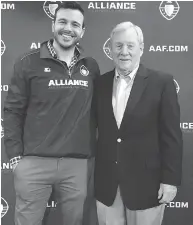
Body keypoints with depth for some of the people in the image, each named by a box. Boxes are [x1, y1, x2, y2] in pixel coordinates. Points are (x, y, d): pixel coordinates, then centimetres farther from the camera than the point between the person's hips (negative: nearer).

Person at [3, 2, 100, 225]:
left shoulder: (91, 67, 8)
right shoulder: (28, 63, -1)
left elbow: (96, 112, 12)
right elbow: (13, 111, 0)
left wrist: (93, 153, 9)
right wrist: (15, 156, -5)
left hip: (78, 164, 3)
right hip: (34, 162, -2)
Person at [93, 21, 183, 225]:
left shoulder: (161, 82, -6)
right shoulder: (100, 83, 4)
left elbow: (171, 136, -7)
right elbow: (95, 128, 8)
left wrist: (170, 180, -9)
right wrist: (90, 172, 5)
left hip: (146, 182, -3)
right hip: (106, 183, 3)